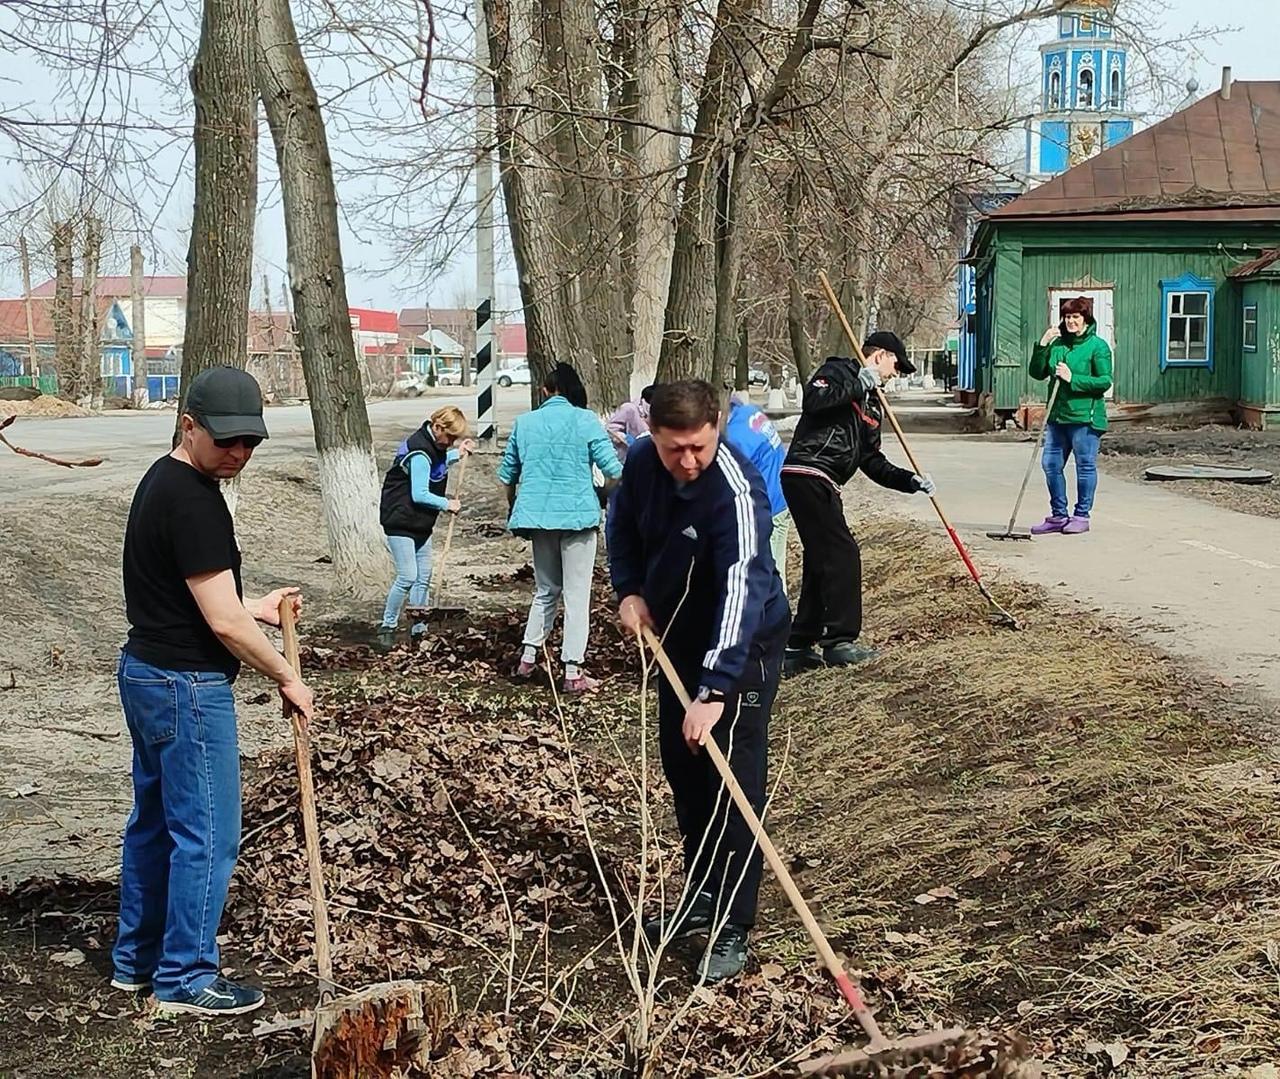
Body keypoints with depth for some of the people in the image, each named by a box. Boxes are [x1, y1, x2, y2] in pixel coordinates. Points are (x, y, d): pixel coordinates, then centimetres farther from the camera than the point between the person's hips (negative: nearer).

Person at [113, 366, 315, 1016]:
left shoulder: (162, 482, 11)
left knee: (154, 822, 19)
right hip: (187, 687, -11)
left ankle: (136, 960, 32)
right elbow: (223, 624, -22)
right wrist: (287, 678, -9)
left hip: (145, 671, 11)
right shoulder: (193, 501, -21)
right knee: (207, 834, 0)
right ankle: (186, 978, 12)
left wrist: (254, 608, 15)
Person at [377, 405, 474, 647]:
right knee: (407, 577, -10)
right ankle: (387, 627, 3)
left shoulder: (434, 445, 4)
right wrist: (447, 504, -13)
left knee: (423, 578, 10)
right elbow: (419, 495, -25)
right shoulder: (419, 453, -24)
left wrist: (457, 453, 14)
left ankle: (418, 629, 17)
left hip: (421, 523, 10)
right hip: (400, 521, -10)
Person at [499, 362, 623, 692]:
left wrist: (515, 509, 30)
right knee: (577, 595, 2)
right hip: (578, 516, -4)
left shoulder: (524, 422, 8)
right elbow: (613, 470, -9)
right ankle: (573, 671, 1)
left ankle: (528, 656, 15)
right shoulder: (585, 420, -4)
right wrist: (604, 493, 13)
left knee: (545, 590, 20)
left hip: (537, 516, 4)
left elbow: (507, 474, 14)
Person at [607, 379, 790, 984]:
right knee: (683, 772, 16)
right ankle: (699, 898, 32)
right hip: (676, 636, 7)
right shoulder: (642, 462, -11)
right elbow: (623, 527, 10)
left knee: (733, 784, -8)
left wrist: (714, 691, -51)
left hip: (742, 646, -7)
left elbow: (740, 590, -42)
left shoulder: (737, 491, -33)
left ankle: (732, 927, 2)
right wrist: (629, 590, -7)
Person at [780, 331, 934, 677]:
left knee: (821, 560, 11)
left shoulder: (871, 403, 24)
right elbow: (812, 401, -23)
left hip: (819, 484, 10)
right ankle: (840, 641, -6)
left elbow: (872, 462, 21)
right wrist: (858, 385, -16)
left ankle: (800, 647, 17)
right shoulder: (837, 371, -1)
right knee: (842, 554, -10)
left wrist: (910, 480, 9)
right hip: (807, 475, -10)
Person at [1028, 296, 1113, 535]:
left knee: (1085, 465, 2)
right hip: (1057, 416, 6)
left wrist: (1073, 379, -18)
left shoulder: (1098, 346, -5)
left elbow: (1105, 381, -11)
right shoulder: (1057, 344, 11)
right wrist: (1042, 346, -4)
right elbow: (1037, 373, 9)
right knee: (1051, 464, 6)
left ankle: (1081, 516, 11)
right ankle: (1058, 516, 16)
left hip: (1085, 417, -6)